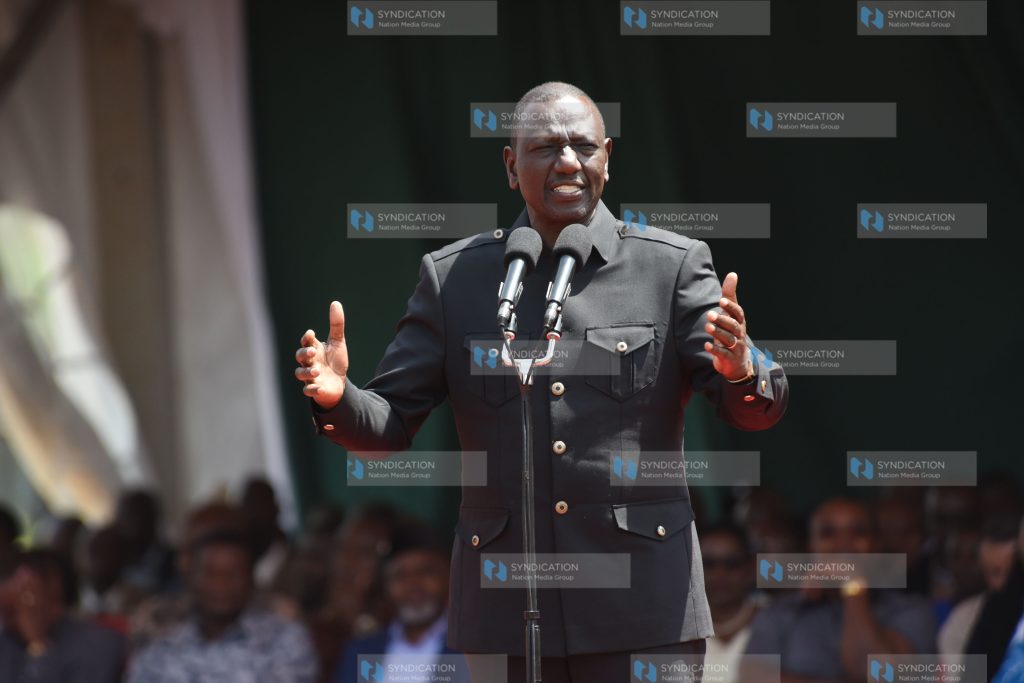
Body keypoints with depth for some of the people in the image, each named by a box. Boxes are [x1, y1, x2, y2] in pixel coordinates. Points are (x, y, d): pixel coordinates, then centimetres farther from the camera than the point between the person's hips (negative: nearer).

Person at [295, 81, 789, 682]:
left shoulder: (673, 266, 4)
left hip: (642, 610, -1)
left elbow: (755, 409, -2)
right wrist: (338, 398, -15)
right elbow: (391, 423, 8)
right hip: (506, 610, 2)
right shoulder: (454, 277, 8)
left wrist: (739, 370, -26)